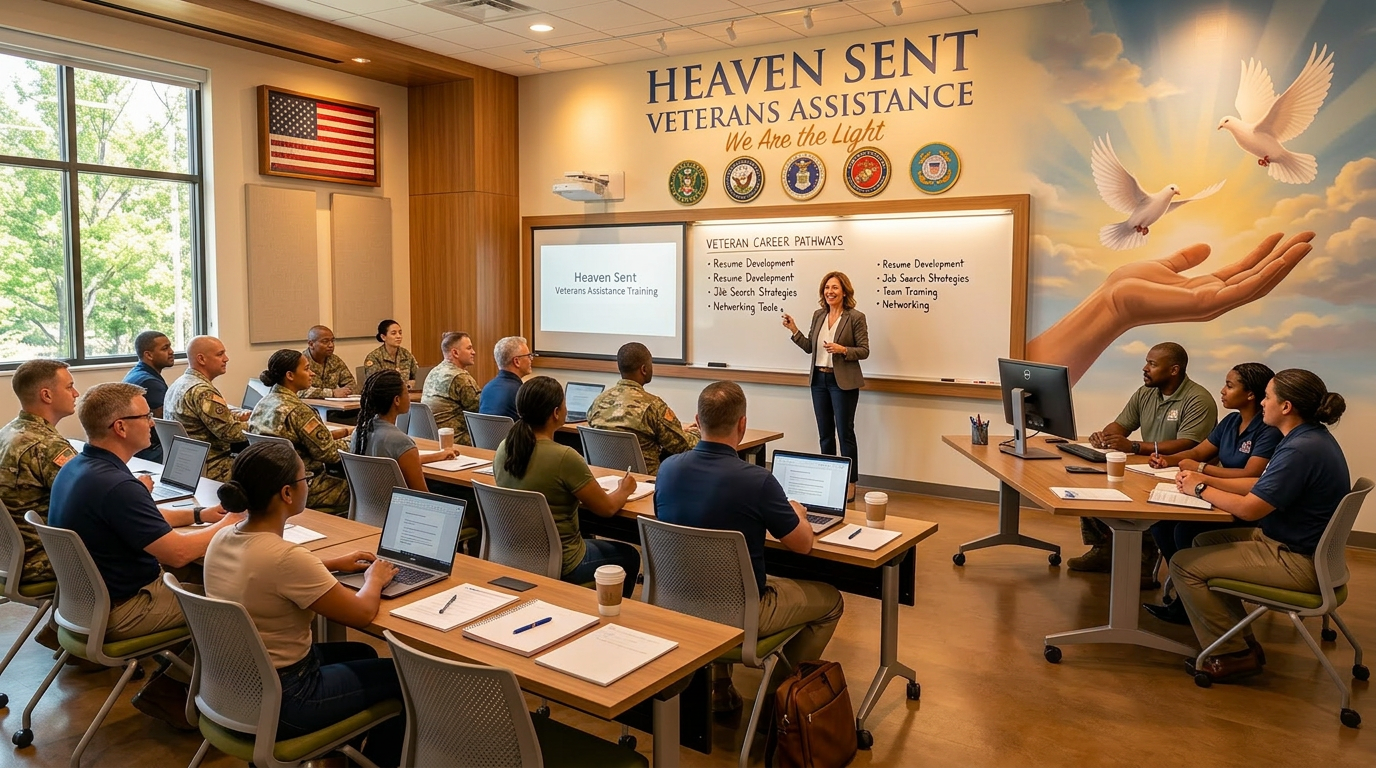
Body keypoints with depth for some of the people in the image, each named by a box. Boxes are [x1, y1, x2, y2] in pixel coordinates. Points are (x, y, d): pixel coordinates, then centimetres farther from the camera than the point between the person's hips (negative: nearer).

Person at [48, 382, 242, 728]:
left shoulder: (76, 466, 2)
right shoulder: (114, 485, -30)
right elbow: (178, 552, -26)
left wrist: (197, 514, 9)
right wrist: (225, 526, -10)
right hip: (119, 612, -9)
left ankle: (170, 684, 20)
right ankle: (169, 690, 11)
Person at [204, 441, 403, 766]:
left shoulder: (223, 538, -5)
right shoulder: (287, 556, -31)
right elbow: (362, 614, -19)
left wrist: (332, 564, 15)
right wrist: (375, 578, 0)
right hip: (277, 702, -8)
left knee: (362, 654, 27)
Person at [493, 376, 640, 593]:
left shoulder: (503, 449, -5)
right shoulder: (565, 458, -26)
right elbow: (607, 508, -14)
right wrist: (624, 490, 7)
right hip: (558, 564, -7)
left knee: (590, 541, 33)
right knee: (629, 557, 20)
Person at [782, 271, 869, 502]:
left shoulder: (856, 317, -9)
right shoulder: (818, 316, 8)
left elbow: (864, 351, -9)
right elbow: (810, 347, 9)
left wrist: (842, 349, -24)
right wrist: (794, 330, -1)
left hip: (843, 382, -6)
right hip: (819, 380, 6)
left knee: (845, 433, -1)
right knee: (825, 434, 13)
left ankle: (850, 484, 8)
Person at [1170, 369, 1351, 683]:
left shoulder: (1301, 450, -27)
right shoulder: (1310, 437, 6)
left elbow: (1248, 508, -25)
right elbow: (1262, 485, 12)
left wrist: (1200, 489, -10)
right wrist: (1207, 479, 3)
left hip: (1298, 562, -11)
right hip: (1295, 542, 11)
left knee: (1184, 565, -11)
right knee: (1204, 542, 21)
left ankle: (1233, 655, 3)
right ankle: (1242, 640, 21)